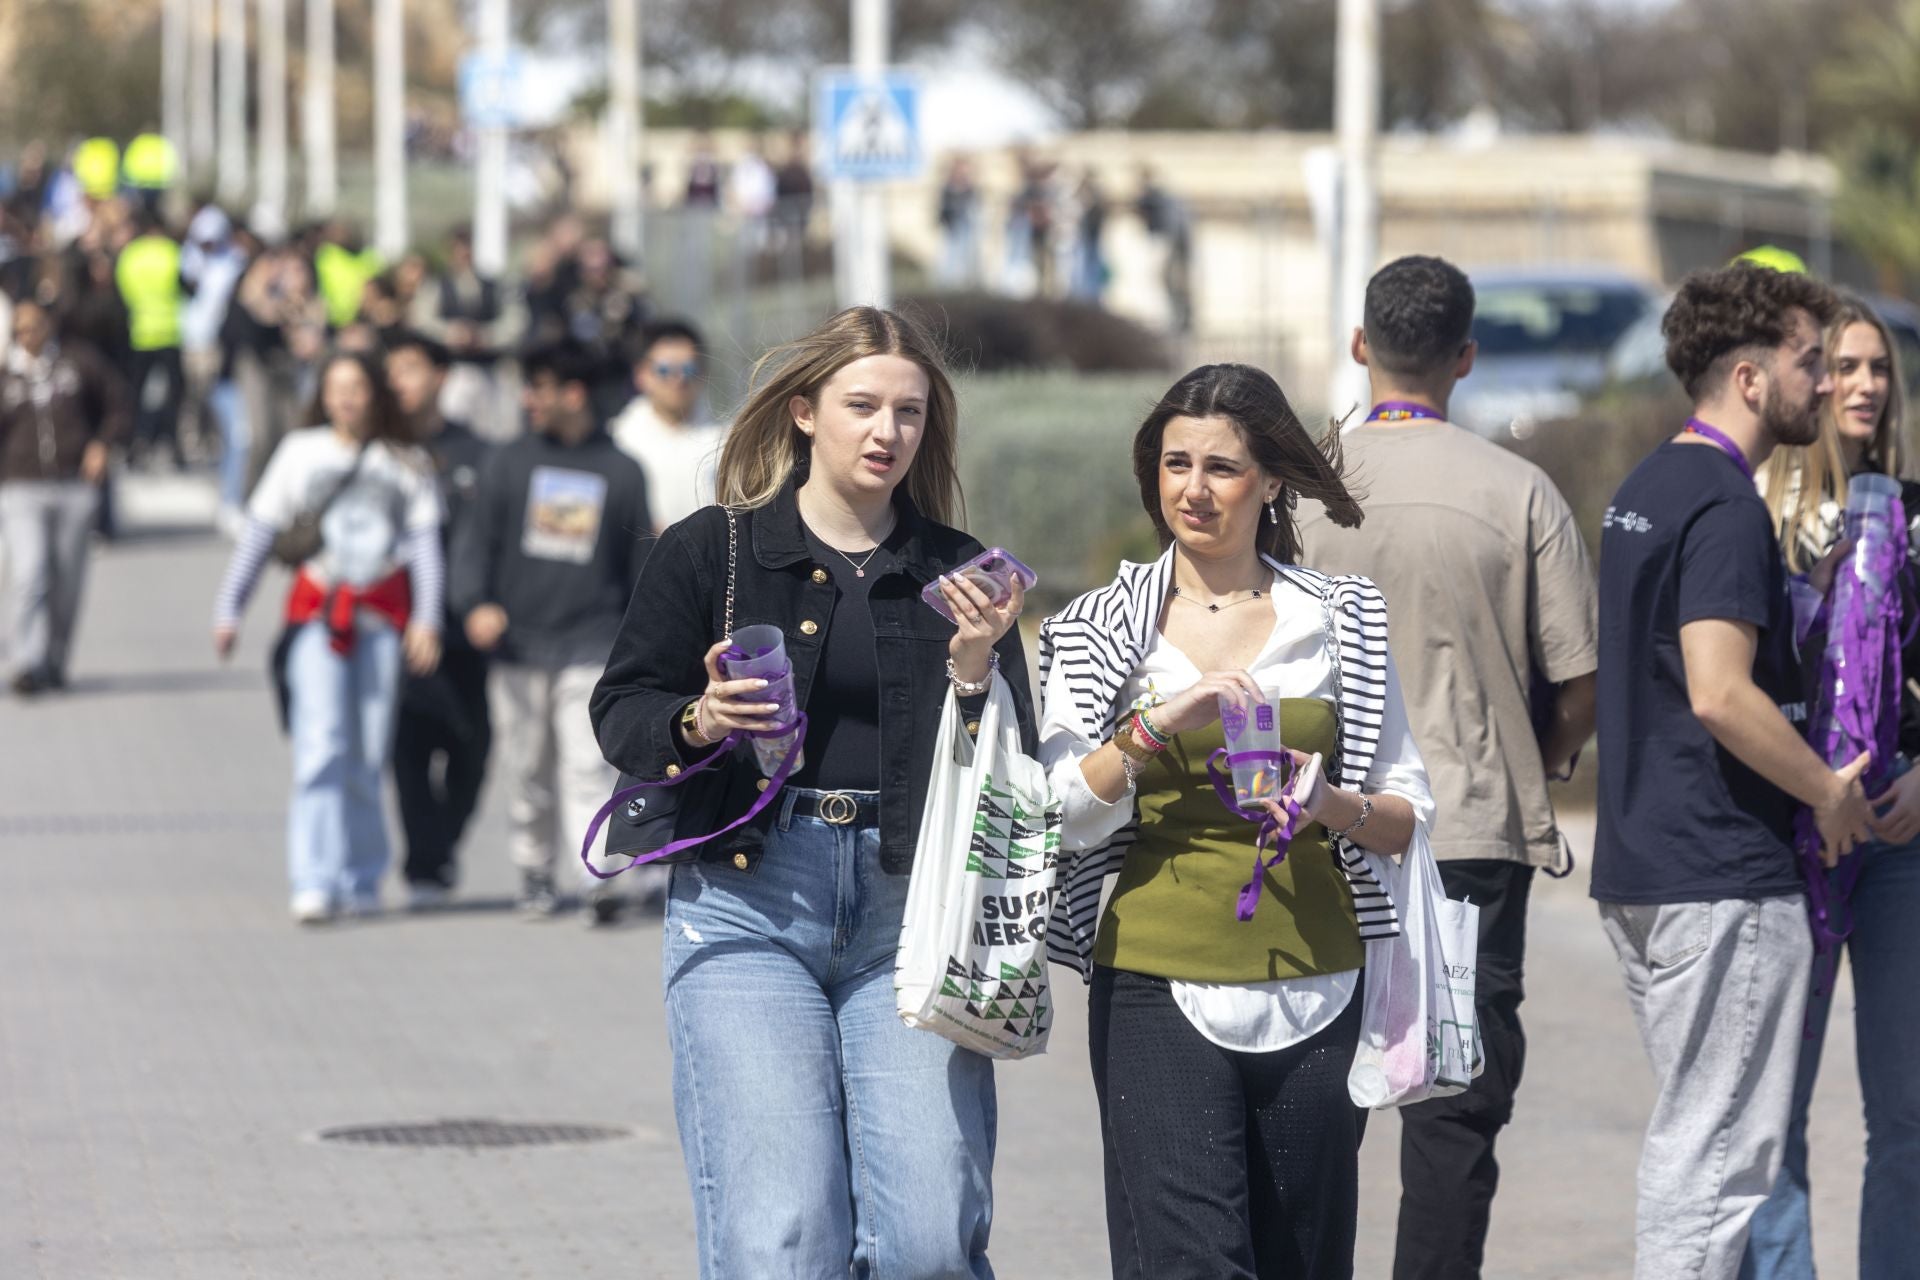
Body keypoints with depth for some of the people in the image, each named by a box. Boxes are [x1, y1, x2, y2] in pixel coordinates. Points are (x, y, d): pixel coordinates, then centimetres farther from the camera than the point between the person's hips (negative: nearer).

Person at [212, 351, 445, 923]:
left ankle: (361, 880, 12)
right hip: (318, 611, -1)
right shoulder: (300, 453, 10)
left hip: (384, 615, 1)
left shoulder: (406, 464, 11)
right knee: (321, 745, -13)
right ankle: (315, 882, -17)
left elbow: (425, 543, 6)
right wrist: (228, 609, 5)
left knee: (369, 754, 1)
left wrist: (426, 618, -6)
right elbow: (260, 533, 11)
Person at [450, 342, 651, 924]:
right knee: (527, 770, 8)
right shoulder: (510, 462, 7)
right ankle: (536, 871, 22)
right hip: (519, 642, 2)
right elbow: (476, 538, 5)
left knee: (588, 766, -12)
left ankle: (600, 879, -18)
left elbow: (639, 564, 11)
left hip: (591, 647, -2)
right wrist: (476, 602, -13)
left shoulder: (620, 471, 4)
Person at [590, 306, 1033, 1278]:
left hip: (910, 905, 2)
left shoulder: (958, 573, 11)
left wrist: (976, 671, -10)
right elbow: (621, 710, 8)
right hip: (748, 896, -1)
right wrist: (696, 723, -12)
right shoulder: (709, 551, 6)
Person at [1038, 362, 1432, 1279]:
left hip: (1313, 988, 2)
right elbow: (1068, 817, -2)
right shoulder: (1100, 633, 8)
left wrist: (1335, 808, -11)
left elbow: (1409, 816, 10)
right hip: (1161, 987, -2)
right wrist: (1158, 724, -17)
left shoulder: (1343, 624, 10)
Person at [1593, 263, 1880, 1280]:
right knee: (1716, 1154, -6)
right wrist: (1830, 791, -12)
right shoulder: (1727, 506, -16)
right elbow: (1720, 694, -26)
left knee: (1688, 1136, 16)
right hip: (1723, 875, -10)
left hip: (1638, 865, 10)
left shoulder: (1644, 490, 15)